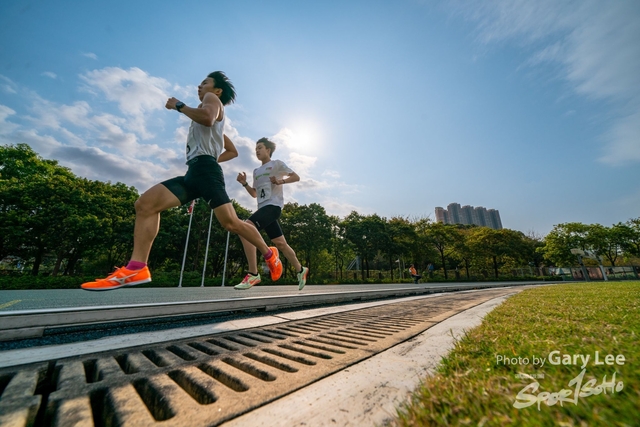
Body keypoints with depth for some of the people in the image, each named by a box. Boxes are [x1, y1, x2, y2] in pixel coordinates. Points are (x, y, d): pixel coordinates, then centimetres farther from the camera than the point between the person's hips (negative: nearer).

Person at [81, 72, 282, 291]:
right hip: (194, 172, 10)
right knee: (145, 203, -4)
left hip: (206, 171, -10)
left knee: (231, 223, -17)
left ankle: (269, 254, 0)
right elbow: (232, 151, 36)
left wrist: (179, 106, -2)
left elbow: (207, 118, -16)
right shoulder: (212, 115, 35)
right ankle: (137, 268, -12)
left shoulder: (212, 99, 12)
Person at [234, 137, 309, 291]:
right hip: (263, 207, 8)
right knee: (280, 243, 9)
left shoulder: (277, 164, 5)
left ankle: (253, 274, -21)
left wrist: (281, 181, -14)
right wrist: (244, 183, 10)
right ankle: (300, 270, 24)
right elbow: (254, 194, 27)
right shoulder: (256, 171, 25)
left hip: (273, 205, -8)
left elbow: (296, 177, 2)